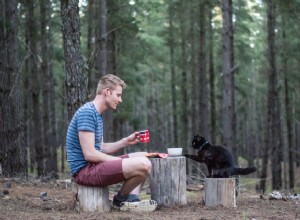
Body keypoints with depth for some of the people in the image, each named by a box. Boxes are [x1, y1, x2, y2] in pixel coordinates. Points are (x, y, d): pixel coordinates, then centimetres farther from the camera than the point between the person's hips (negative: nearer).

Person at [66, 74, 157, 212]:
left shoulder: (98, 114, 17)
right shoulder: (87, 112, -16)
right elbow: (90, 154, -21)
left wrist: (126, 142, 5)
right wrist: (121, 162, -12)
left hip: (93, 166, 11)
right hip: (85, 170, -11)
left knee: (143, 157, 16)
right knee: (143, 165, -23)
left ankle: (131, 198, -2)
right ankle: (120, 200, 0)